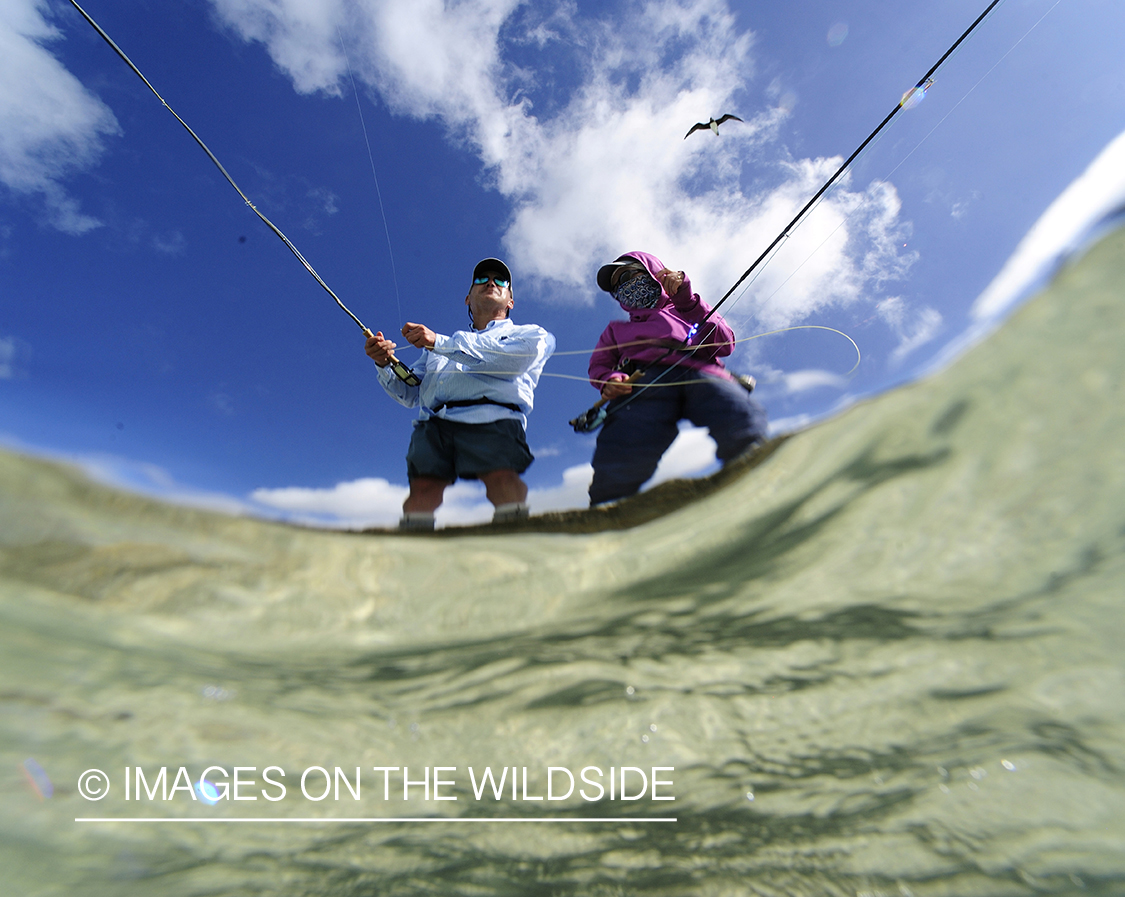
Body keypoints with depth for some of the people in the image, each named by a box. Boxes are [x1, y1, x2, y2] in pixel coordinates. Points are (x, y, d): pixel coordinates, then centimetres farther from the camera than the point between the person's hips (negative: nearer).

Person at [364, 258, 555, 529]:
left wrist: (440, 342, 0)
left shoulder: (530, 333, 26)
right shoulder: (437, 347, 38)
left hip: (491, 417, -3)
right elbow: (410, 394, 31)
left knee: (502, 476, -33)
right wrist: (386, 364, 9)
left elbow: (515, 358, 1)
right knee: (423, 486, -24)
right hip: (433, 421, 4)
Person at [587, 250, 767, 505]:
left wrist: (687, 301, 12)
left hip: (701, 374, 1)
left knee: (744, 427, -37)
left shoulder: (683, 311, 36)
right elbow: (599, 364, 23)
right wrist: (608, 380, -1)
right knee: (618, 461, -35)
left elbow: (724, 345, 19)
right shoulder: (616, 329, 40)